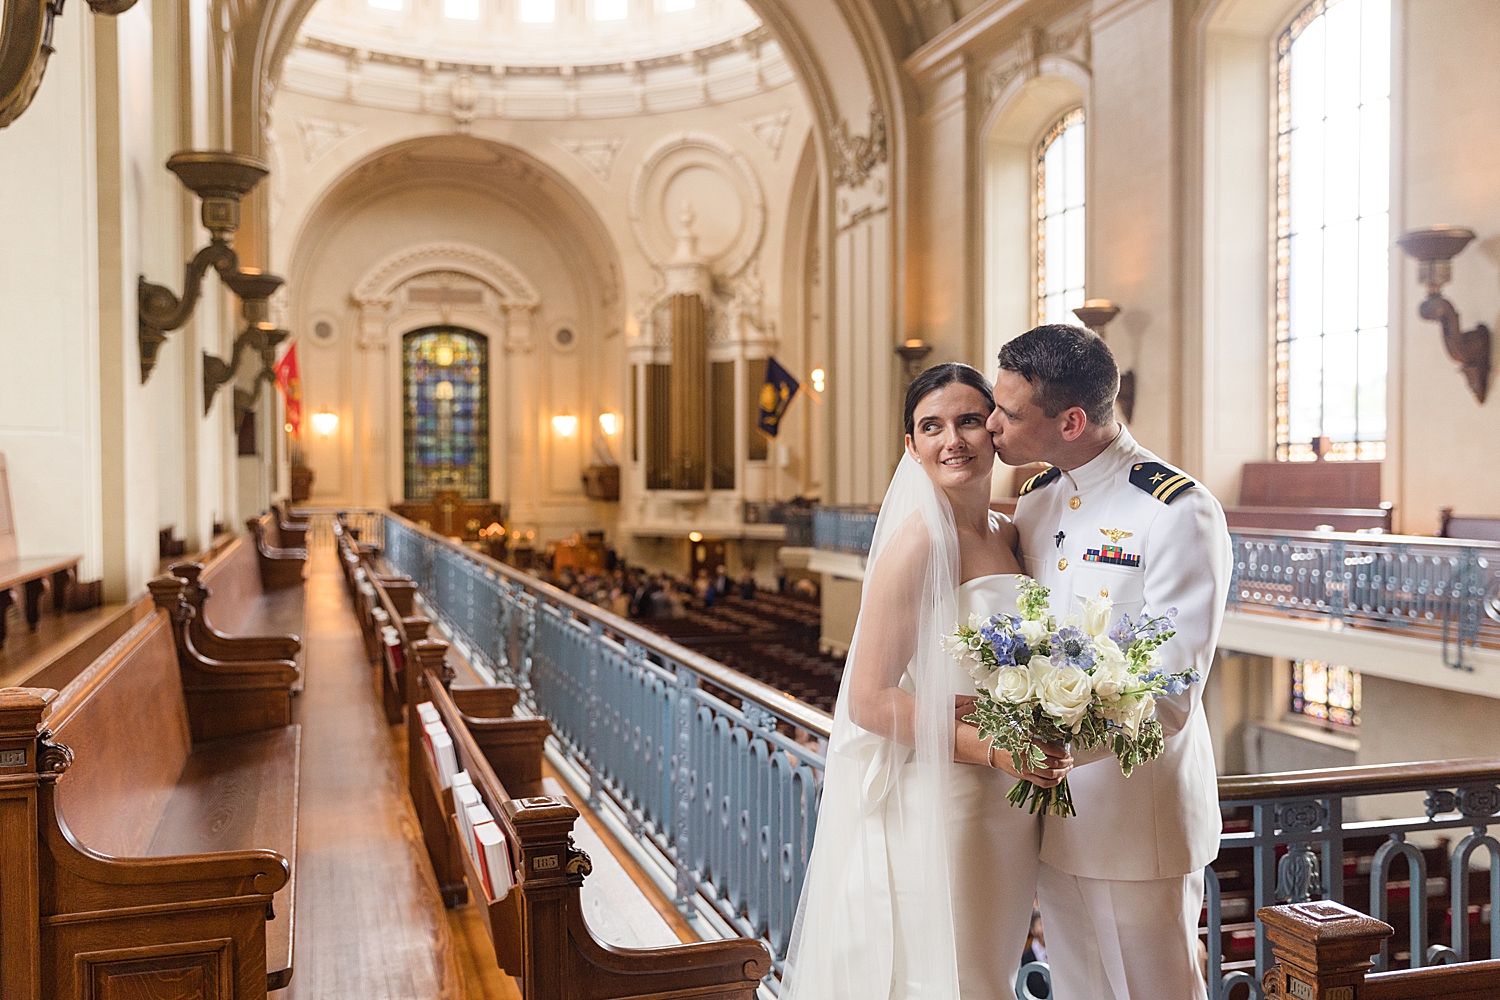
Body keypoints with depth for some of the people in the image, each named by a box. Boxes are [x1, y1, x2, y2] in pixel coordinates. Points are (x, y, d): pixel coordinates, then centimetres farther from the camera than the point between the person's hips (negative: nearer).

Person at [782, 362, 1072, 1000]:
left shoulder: (1009, 535, 7)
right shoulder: (917, 542, -17)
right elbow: (869, 699, -19)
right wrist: (991, 748, -24)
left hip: (1007, 806, 8)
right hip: (934, 801, -8)